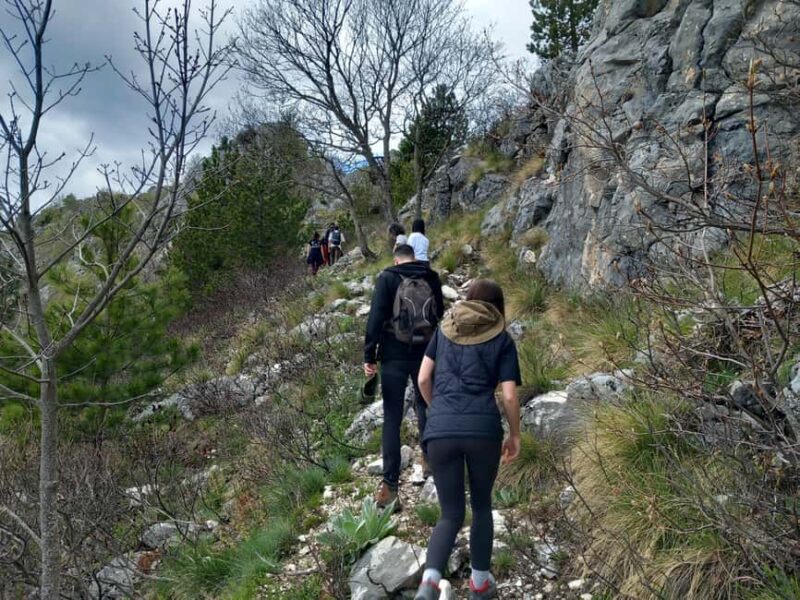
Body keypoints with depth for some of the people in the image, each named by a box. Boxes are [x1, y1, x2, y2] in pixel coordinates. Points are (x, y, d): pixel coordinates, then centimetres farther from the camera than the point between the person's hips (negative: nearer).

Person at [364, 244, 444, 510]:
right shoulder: (432, 278, 5)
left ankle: (389, 486, -5)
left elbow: (375, 318, -11)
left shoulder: (387, 278, -4)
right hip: (426, 354, 3)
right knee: (424, 404, 25)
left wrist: (369, 356, -7)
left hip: (394, 355, -2)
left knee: (392, 419, -2)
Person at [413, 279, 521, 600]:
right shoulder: (502, 340, 10)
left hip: (440, 432, 2)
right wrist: (515, 434, 18)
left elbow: (423, 379, 13)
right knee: (481, 505, 23)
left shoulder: (445, 329, 17)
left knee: (451, 515, 12)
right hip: (483, 430, -1)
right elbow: (509, 396, 4)